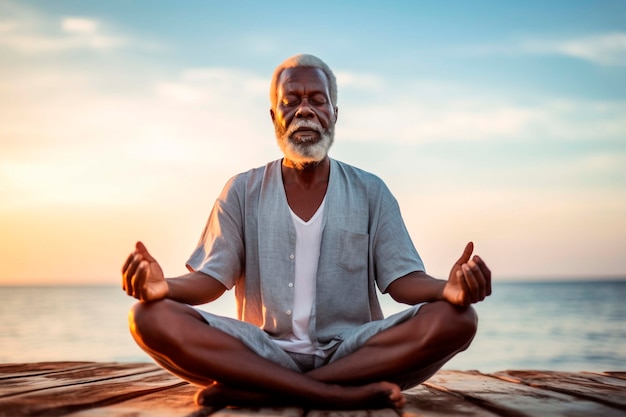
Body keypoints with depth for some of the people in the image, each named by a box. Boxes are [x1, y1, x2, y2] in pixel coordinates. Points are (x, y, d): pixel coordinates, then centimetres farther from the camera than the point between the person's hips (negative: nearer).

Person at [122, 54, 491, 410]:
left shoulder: (370, 193, 8)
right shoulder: (243, 193, 9)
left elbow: (402, 280, 1)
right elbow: (211, 279, 2)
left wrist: (451, 289, -23)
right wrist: (165, 286, -23)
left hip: (352, 352, 1)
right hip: (265, 353, 0)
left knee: (454, 319, -27)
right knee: (152, 317, -25)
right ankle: (345, 394, -30)